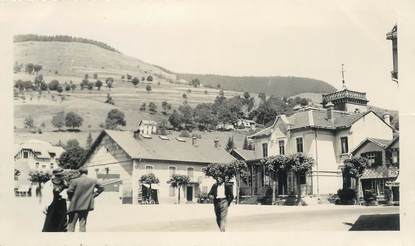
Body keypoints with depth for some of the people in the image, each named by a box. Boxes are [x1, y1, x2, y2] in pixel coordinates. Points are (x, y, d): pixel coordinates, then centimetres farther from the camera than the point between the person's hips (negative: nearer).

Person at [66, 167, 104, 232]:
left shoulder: (75, 181, -8)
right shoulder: (93, 181, 4)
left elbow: (69, 191, -12)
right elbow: (101, 188, 12)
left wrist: (70, 199, 6)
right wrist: (93, 195, 14)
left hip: (75, 206, -3)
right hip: (86, 205, 3)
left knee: (71, 224, 5)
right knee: (82, 224, 8)